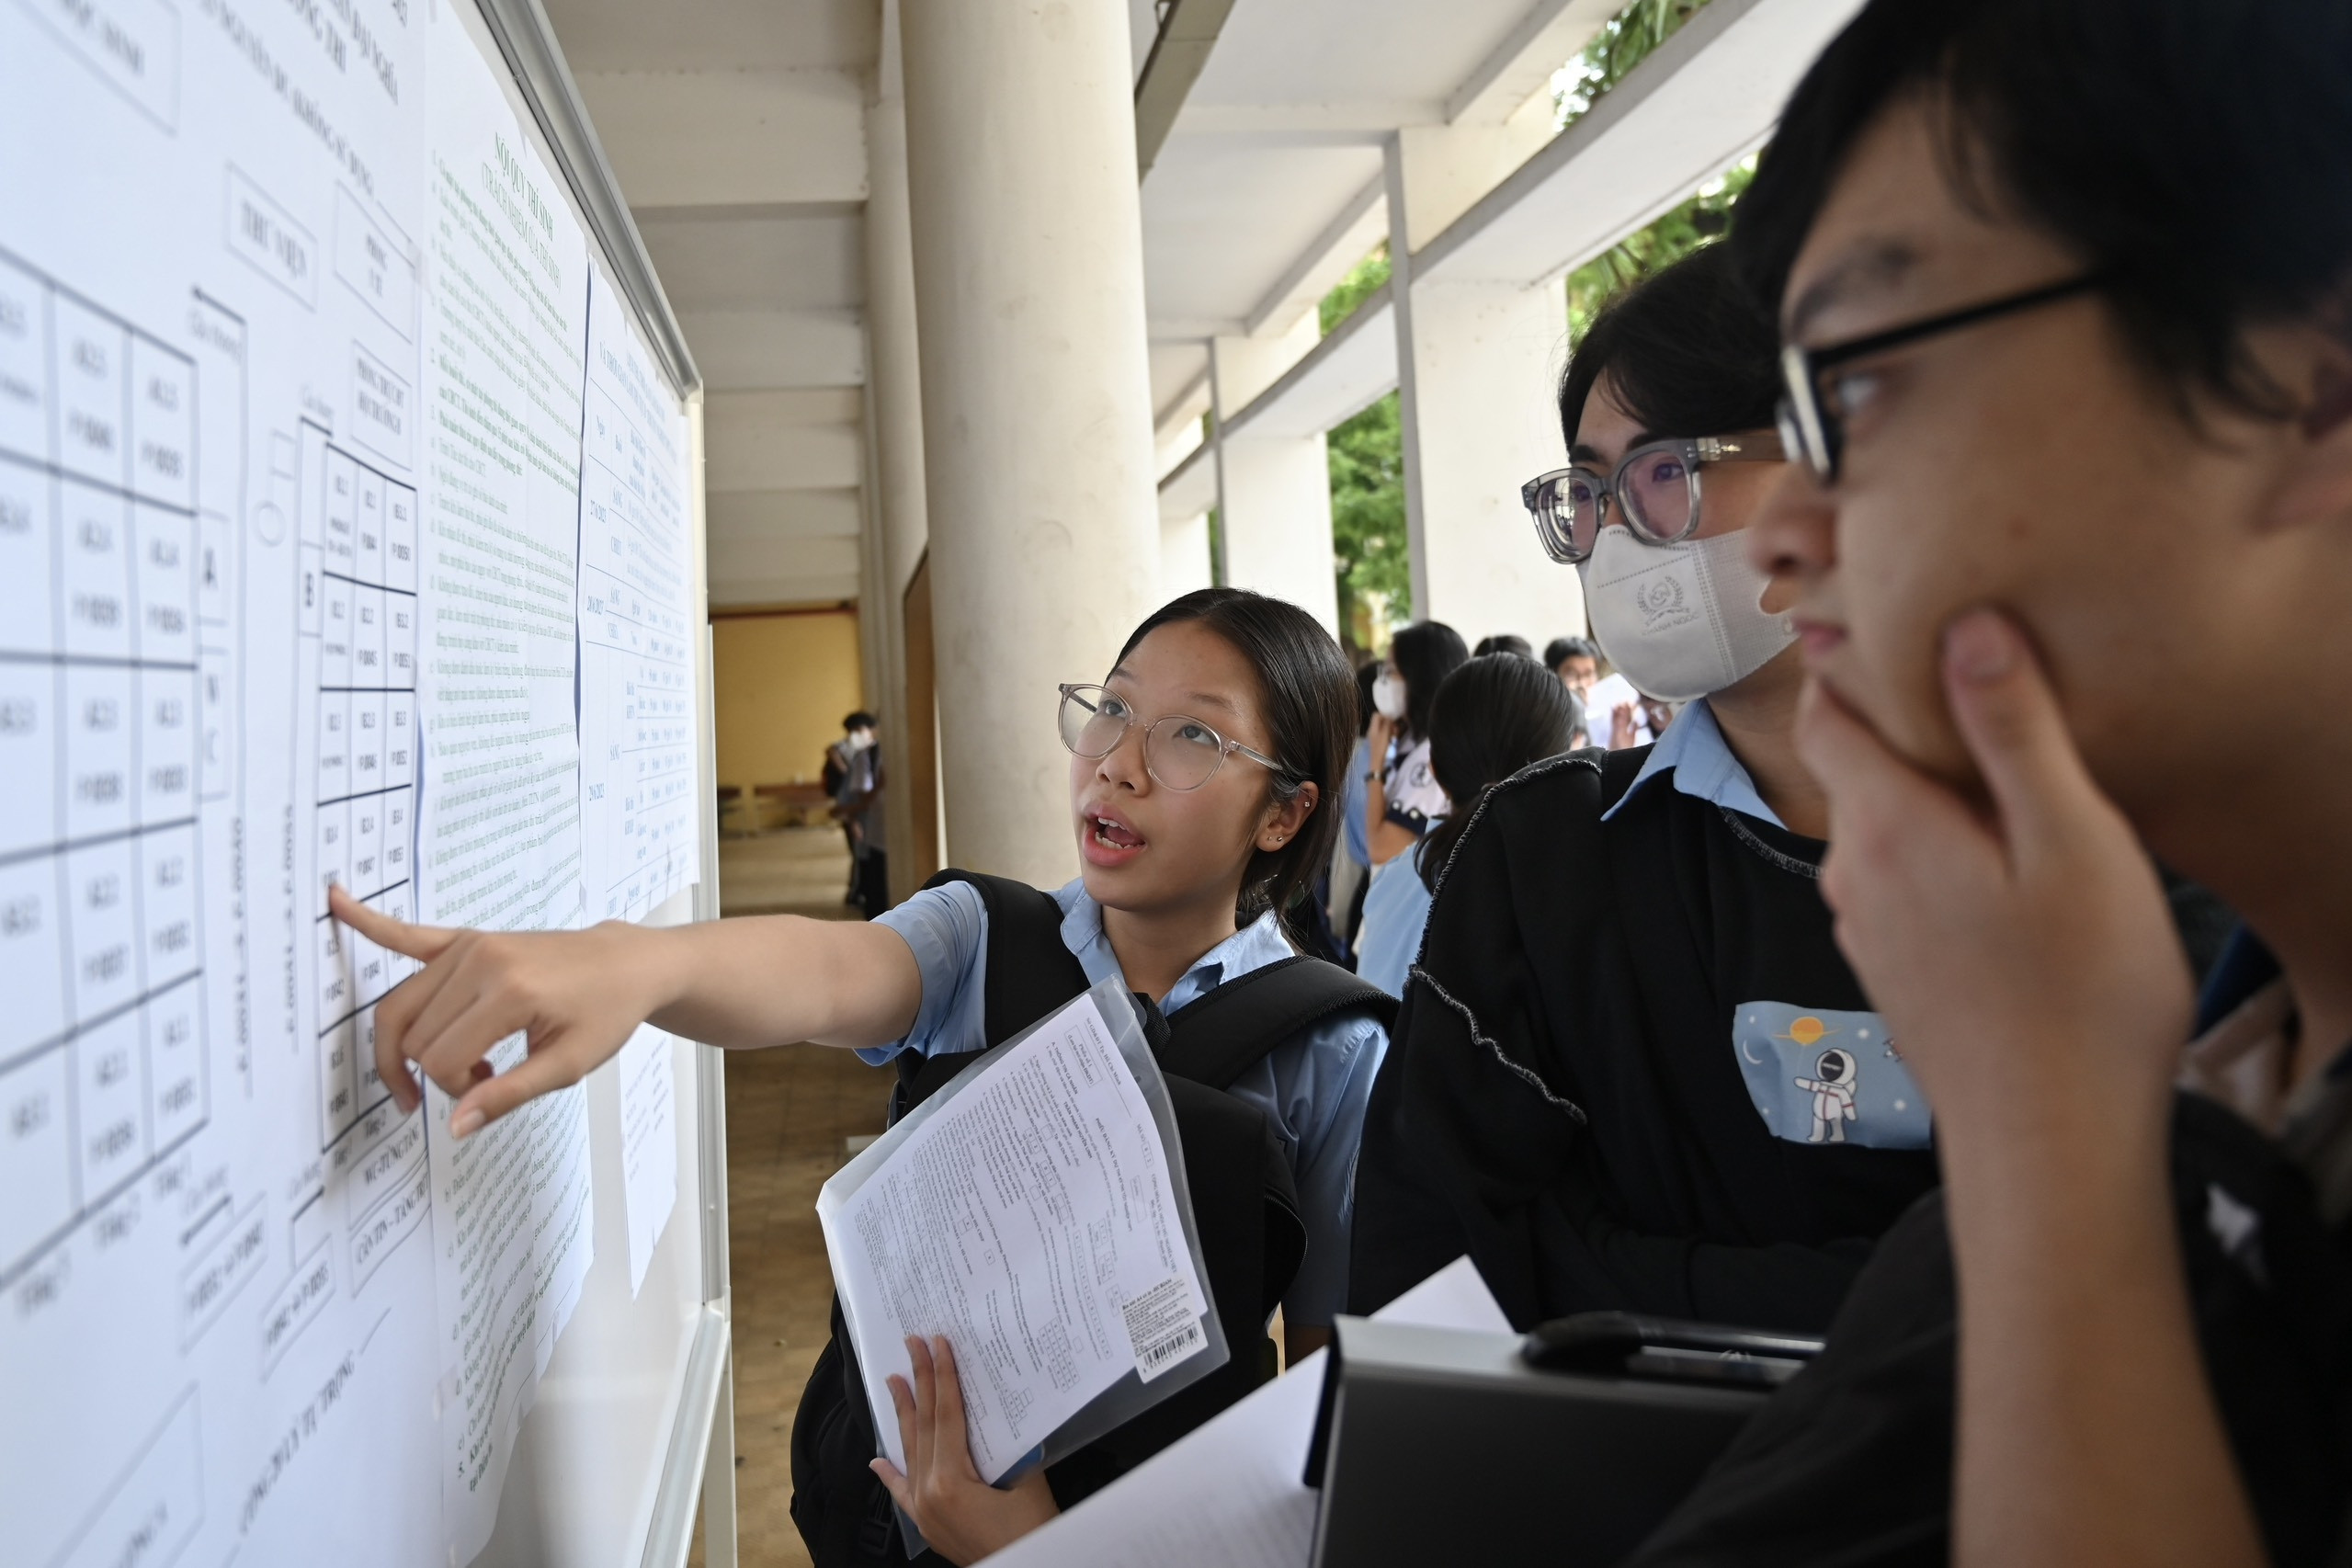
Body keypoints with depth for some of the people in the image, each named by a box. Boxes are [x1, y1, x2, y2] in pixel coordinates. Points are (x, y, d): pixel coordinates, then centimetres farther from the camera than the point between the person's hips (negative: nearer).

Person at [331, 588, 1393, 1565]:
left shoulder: (1329, 1052, -6)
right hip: (895, 1476, 1)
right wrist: (633, 962, -42)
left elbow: (1333, 1373, -6)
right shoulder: (981, 939, -1)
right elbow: (828, 975, -21)